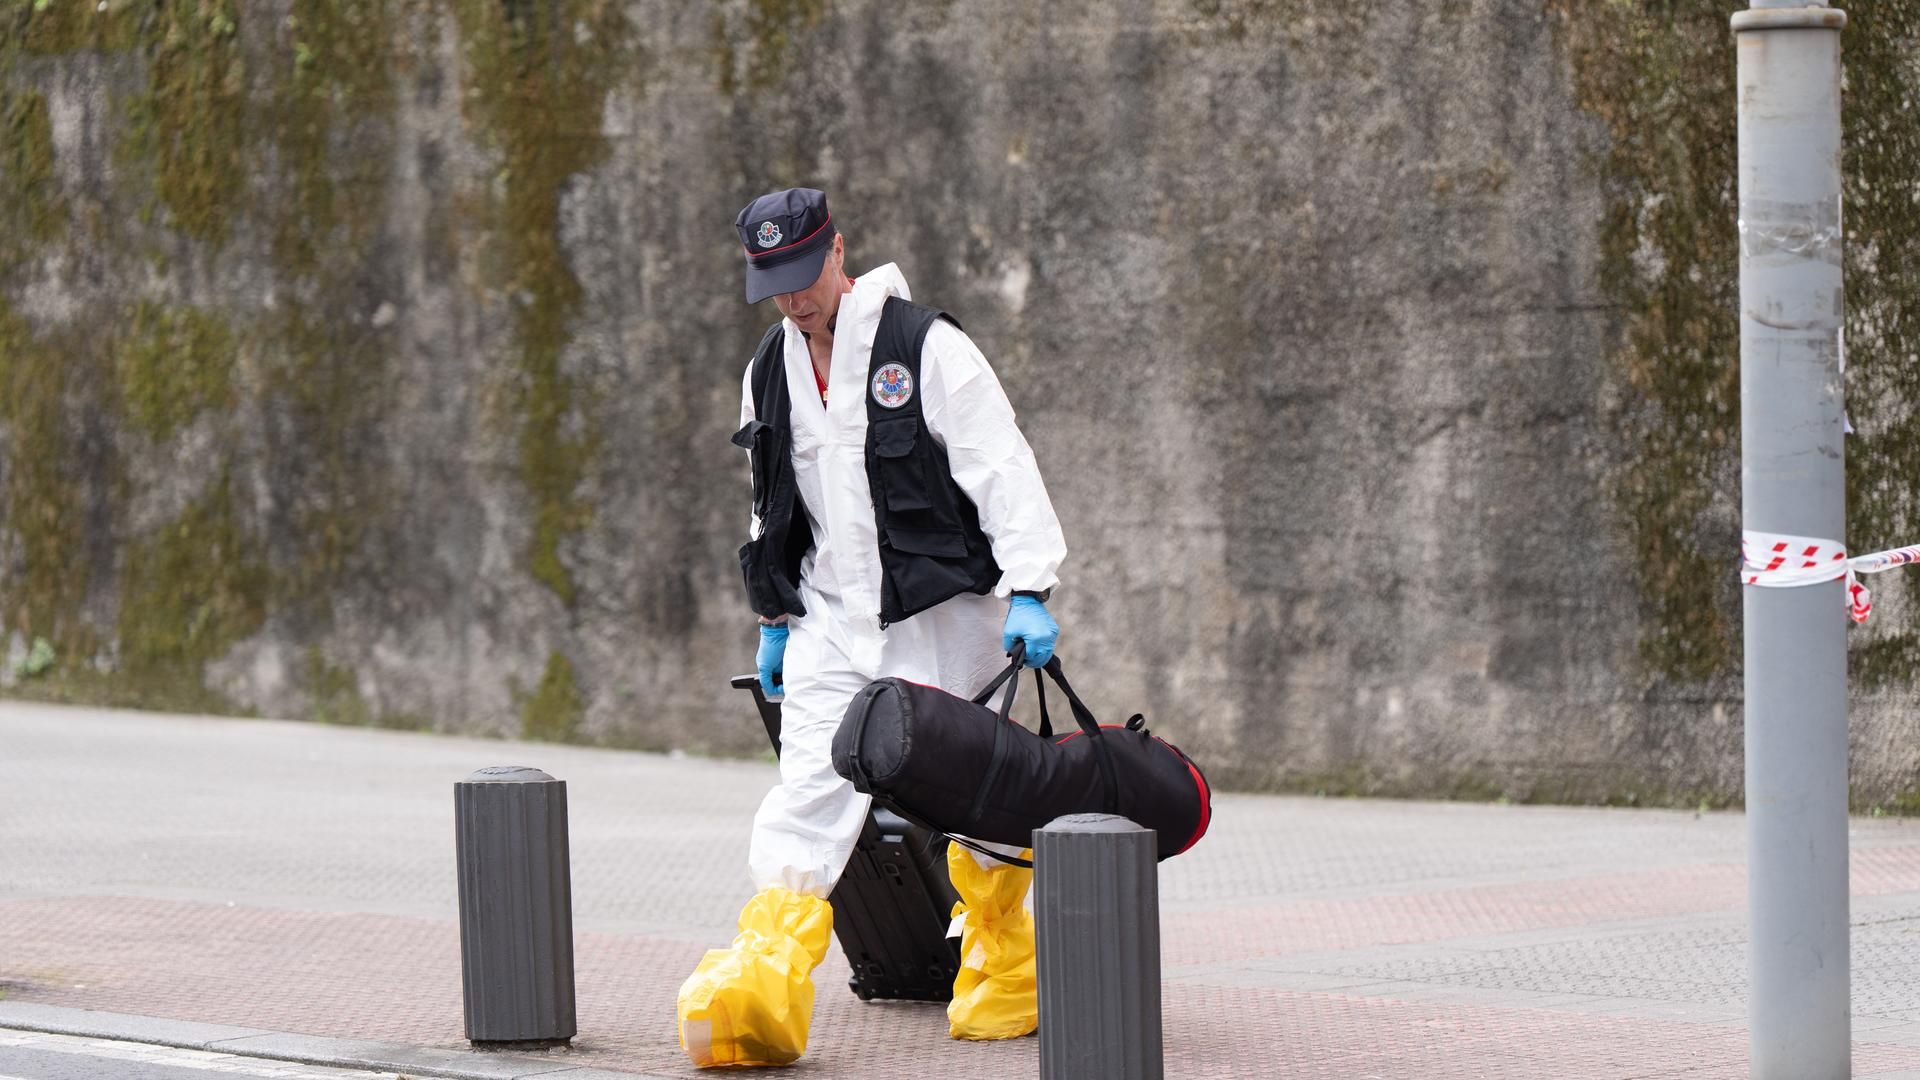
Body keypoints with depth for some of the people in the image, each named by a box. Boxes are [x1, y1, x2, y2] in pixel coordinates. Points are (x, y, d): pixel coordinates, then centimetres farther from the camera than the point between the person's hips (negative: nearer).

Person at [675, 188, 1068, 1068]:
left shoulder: (926, 346, -10)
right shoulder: (771, 373, 10)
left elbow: (1002, 470, -13)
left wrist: (1029, 590, -21)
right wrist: (775, 619, 22)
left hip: (938, 616, -5)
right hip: (832, 622, 5)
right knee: (809, 789, -9)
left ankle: (1008, 976, 21)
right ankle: (763, 983, -21)